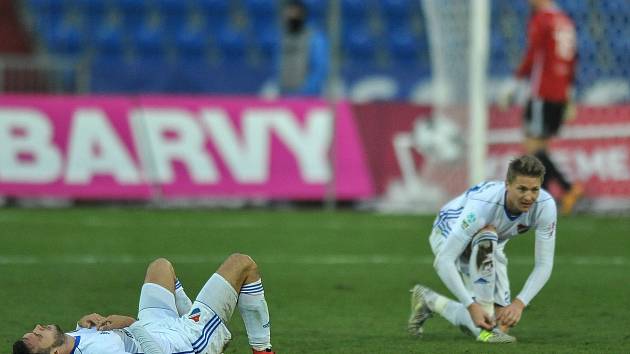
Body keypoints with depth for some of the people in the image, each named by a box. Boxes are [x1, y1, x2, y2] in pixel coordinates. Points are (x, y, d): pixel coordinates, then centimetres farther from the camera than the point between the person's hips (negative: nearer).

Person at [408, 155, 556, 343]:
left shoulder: (545, 205, -30)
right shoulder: (482, 203, -42)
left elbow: (544, 264, -23)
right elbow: (443, 261, -42)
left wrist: (519, 303, -37)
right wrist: (472, 305, -49)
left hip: (487, 250, 5)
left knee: (503, 323, -4)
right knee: (487, 236, -41)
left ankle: (429, 300, 20)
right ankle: (485, 328, -34)